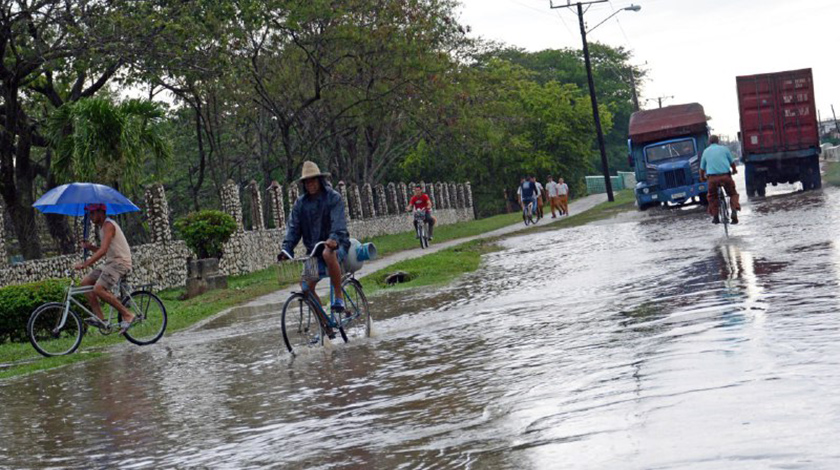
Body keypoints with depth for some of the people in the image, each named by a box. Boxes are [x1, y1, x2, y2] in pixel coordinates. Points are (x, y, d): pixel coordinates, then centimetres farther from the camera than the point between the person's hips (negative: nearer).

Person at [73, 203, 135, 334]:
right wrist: (90, 247, 2)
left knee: (98, 289, -24)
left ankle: (127, 315, -15)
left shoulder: (108, 225, -13)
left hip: (120, 262, -10)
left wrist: (85, 264, -30)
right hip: (111, 262, 10)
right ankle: (100, 318, -1)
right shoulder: (102, 226, 19)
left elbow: (103, 250, -25)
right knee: (85, 282, 2)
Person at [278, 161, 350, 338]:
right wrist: (286, 249, -14)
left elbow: (338, 222, -21)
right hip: (313, 250, 5)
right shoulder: (300, 203, 8)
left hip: (336, 245, -5)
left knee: (328, 253, -41)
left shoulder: (333, 198, -6)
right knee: (306, 285, -14)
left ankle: (339, 296, -26)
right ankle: (326, 326, -1)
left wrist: (334, 238, -41)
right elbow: (293, 227, 2)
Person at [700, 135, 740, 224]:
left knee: (712, 196, 20)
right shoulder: (724, 149, 11)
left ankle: (715, 216, 12)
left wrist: (702, 178, 36)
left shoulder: (706, 151, 15)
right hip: (726, 176, -1)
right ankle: (734, 211, -7)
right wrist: (734, 170, 40)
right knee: (733, 194, 15)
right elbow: (732, 162, 20)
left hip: (712, 177, 1)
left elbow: (702, 168, 18)